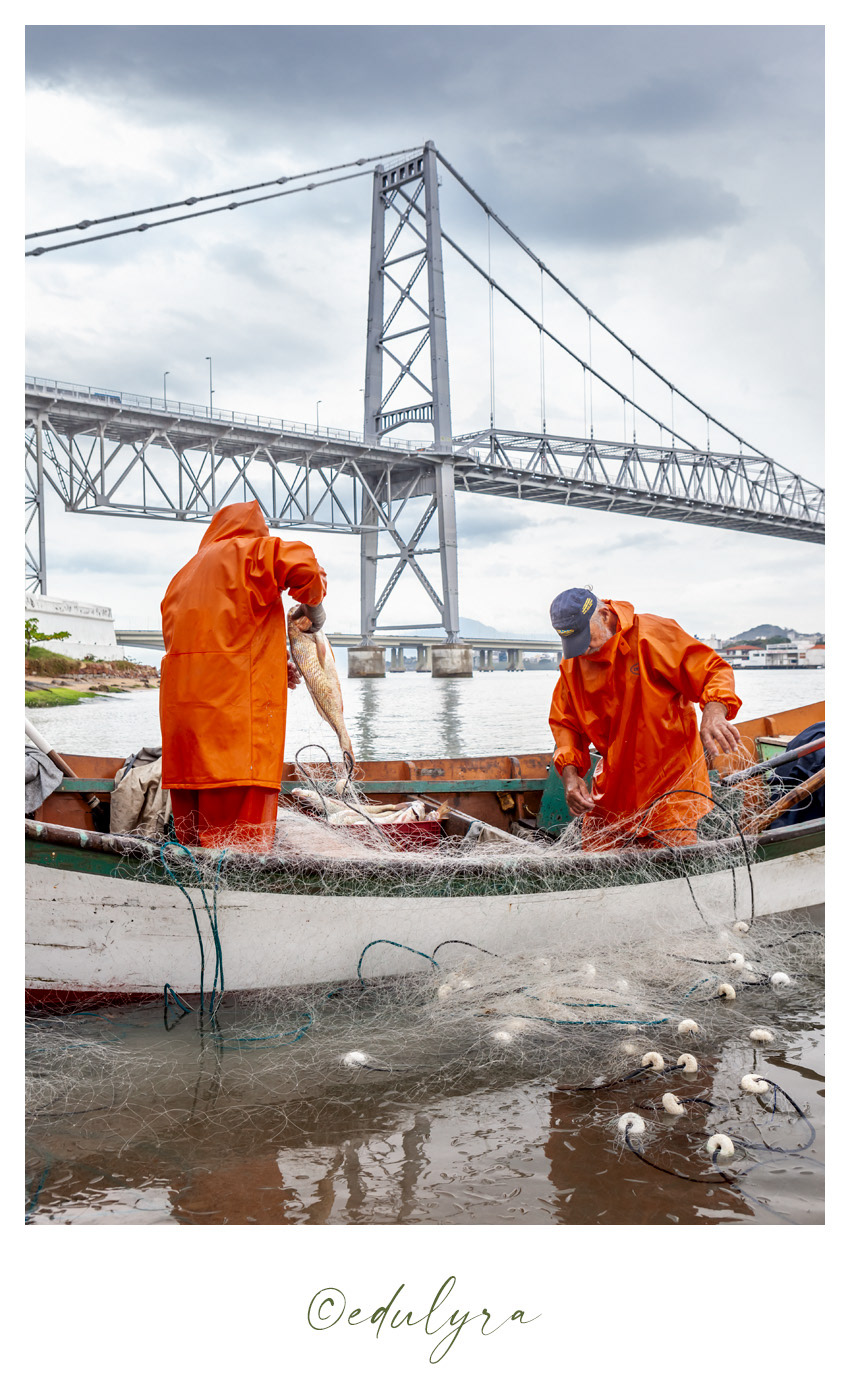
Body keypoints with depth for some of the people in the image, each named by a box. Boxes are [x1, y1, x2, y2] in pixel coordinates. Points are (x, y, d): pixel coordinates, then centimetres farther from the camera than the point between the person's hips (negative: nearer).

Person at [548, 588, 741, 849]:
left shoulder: (652, 635, -13)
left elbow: (714, 670, -12)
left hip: (670, 784, -4)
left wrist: (714, 712, -33)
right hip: (611, 787, 5)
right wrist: (569, 773, -7)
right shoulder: (572, 664, 2)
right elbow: (565, 723, 10)